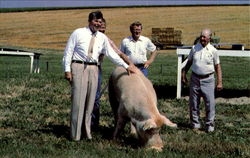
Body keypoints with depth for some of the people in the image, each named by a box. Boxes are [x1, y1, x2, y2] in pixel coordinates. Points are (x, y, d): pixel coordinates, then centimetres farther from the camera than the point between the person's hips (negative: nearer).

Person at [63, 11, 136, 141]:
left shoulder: (102, 38, 11)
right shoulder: (78, 33, 0)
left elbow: (112, 54, 13)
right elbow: (68, 52, 0)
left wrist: (126, 66, 9)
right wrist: (67, 70, -6)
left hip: (93, 69, 4)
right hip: (78, 67, -4)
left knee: (90, 101, 6)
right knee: (78, 100, -6)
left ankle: (87, 132, 16)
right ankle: (75, 134, 0)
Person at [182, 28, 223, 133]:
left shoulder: (213, 50, -2)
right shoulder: (194, 48, 5)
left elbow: (217, 67, 2)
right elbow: (189, 62, 15)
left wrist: (219, 82, -2)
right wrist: (183, 74, 13)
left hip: (208, 80, -2)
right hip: (195, 79, 3)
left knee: (210, 104, -4)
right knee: (193, 103, 8)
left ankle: (210, 126, 8)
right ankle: (195, 124, 21)